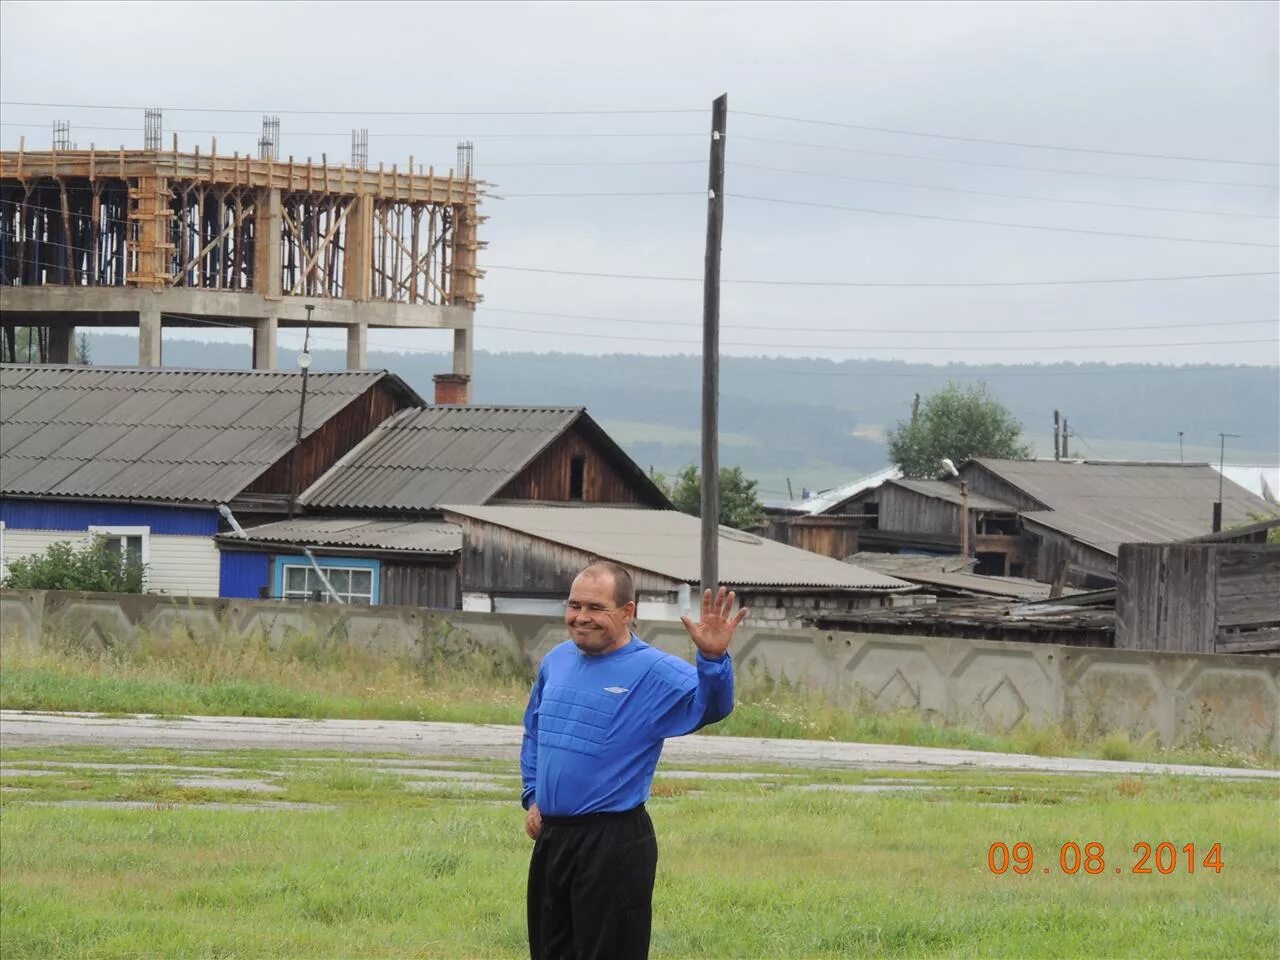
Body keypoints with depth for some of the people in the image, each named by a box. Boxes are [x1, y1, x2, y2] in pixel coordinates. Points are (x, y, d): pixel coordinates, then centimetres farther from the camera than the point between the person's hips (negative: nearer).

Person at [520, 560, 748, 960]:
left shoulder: (654, 672, -12)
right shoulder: (557, 661, 9)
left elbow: (710, 705, -30)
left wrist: (713, 658, -48)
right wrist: (532, 797, 14)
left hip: (614, 847, -7)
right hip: (550, 837, 7)